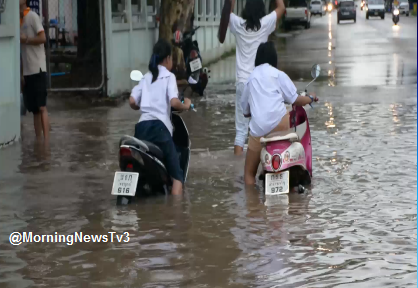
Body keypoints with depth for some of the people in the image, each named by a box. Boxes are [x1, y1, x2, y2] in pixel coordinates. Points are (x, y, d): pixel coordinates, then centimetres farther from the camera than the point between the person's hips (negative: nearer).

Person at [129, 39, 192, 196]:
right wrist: (186, 105, 6)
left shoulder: (146, 78, 18)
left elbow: (132, 102, 8)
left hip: (142, 126, 6)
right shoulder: (169, 77, 2)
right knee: (177, 175, -3)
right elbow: (174, 102, -14)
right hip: (160, 127, -6)